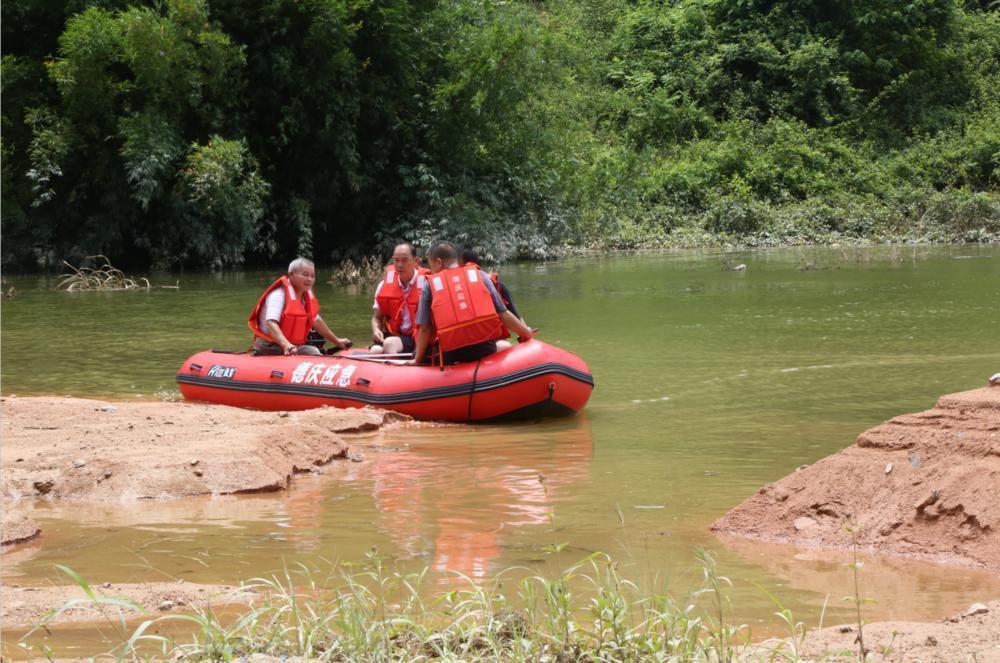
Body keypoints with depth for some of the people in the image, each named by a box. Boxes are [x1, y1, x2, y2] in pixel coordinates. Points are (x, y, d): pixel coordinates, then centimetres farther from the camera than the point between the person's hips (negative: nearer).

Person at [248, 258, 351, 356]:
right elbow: (271, 323, -30)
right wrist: (286, 345, -46)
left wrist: (336, 341, 33)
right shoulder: (279, 295, -15)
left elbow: (316, 320, 28)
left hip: (294, 346, 8)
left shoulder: (307, 295, 13)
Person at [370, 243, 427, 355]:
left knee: (390, 343, -32)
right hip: (392, 335, 3)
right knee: (376, 350, -29)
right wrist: (376, 330, -5)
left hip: (417, 338, -3)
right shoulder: (385, 285, 9)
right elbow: (377, 317, 18)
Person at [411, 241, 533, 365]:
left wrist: (417, 360, 13)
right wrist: (526, 333, 22)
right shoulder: (480, 276, 10)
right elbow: (503, 314, 8)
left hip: (451, 355, -2)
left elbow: (424, 329, 4)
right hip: (484, 349, 2)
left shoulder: (430, 285, 7)